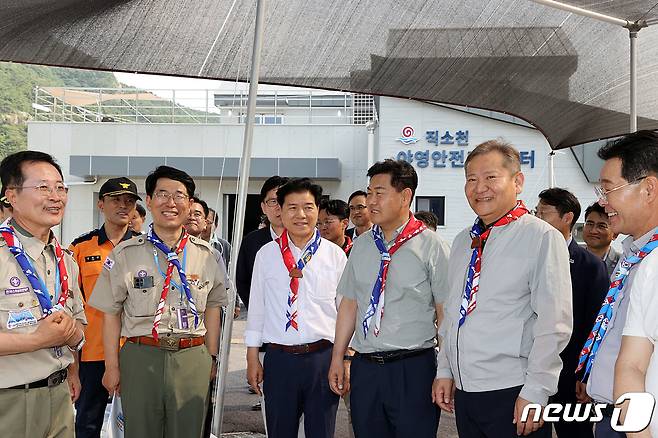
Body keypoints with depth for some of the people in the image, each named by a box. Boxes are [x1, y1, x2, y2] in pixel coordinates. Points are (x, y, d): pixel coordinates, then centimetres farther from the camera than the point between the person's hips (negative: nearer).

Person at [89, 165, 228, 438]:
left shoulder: (205, 254, 6)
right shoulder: (126, 254, 0)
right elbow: (111, 313, 1)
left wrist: (211, 358, 10)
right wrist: (112, 367, -1)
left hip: (193, 359, 2)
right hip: (140, 357, -1)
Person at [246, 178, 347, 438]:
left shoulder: (335, 255, 1)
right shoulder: (267, 254, 3)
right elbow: (256, 307, 7)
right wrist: (252, 358, 7)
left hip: (323, 357, 0)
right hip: (280, 357, 1)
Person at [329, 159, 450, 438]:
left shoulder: (431, 246, -7)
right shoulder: (361, 245, 10)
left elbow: (445, 313, -8)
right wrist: (338, 358, 14)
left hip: (413, 369, -5)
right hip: (364, 368, 5)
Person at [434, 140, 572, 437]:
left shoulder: (542, 237, -10)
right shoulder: (463, 241, 12)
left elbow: (554, 324, -14)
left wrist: (535, 393, -15)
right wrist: (445, 371, 13)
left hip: (512, 396, -6)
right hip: (463, 392, 6)